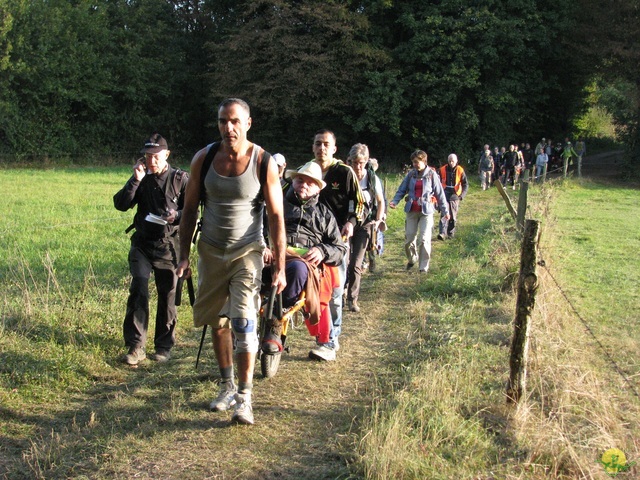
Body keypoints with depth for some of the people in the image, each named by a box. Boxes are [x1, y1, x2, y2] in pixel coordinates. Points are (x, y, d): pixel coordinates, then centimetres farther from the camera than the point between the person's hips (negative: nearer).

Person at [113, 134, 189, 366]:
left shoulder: (180, 178, 0)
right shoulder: (141, 179, 8)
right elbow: (120, 204, -3)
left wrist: (176, 215, -22)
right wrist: (135, 180, -13)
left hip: (169, 245, -1)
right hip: (142, 244, 1)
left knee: (168, 295, 4)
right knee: (138, 290, -12)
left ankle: (164, 346, 19)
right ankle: (135, 346, -7)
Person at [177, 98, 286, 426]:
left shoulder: (263, 162, -11)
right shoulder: (203, 158, -3)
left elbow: (276, 217, -8)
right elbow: (190, 210, 5)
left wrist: (279, 267, -11)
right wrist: (183, 256, 1)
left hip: (246, 251, -3)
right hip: (211, 250, 4)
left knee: (243, 321, -15)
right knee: (217, 322, 12)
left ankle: (244, 398, -5)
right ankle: (227, 386, 29)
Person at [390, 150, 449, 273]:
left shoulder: (432, 174, -4)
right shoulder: (411, 174, 3)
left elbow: (439, 193, -1)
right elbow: (402, 190, 6)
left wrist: (445, 211, 0)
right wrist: (395, 201, -13)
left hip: (426, 211, -3)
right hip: (412, 211, 3)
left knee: (424, 240, -8)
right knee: (409, 238, 8)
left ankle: (423, 267, 4)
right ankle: (412, 259, 36)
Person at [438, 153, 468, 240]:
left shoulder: (460, 170, -3)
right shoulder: (443, 169, -1)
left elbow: (465, 184, -2)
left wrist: (462, 195, -14)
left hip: (455, 196, 0)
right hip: (444, 195, 0)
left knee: (453, 216, 9)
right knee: (444, 214, -13)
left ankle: (451, 233, 21)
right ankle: (442, 233, -20)